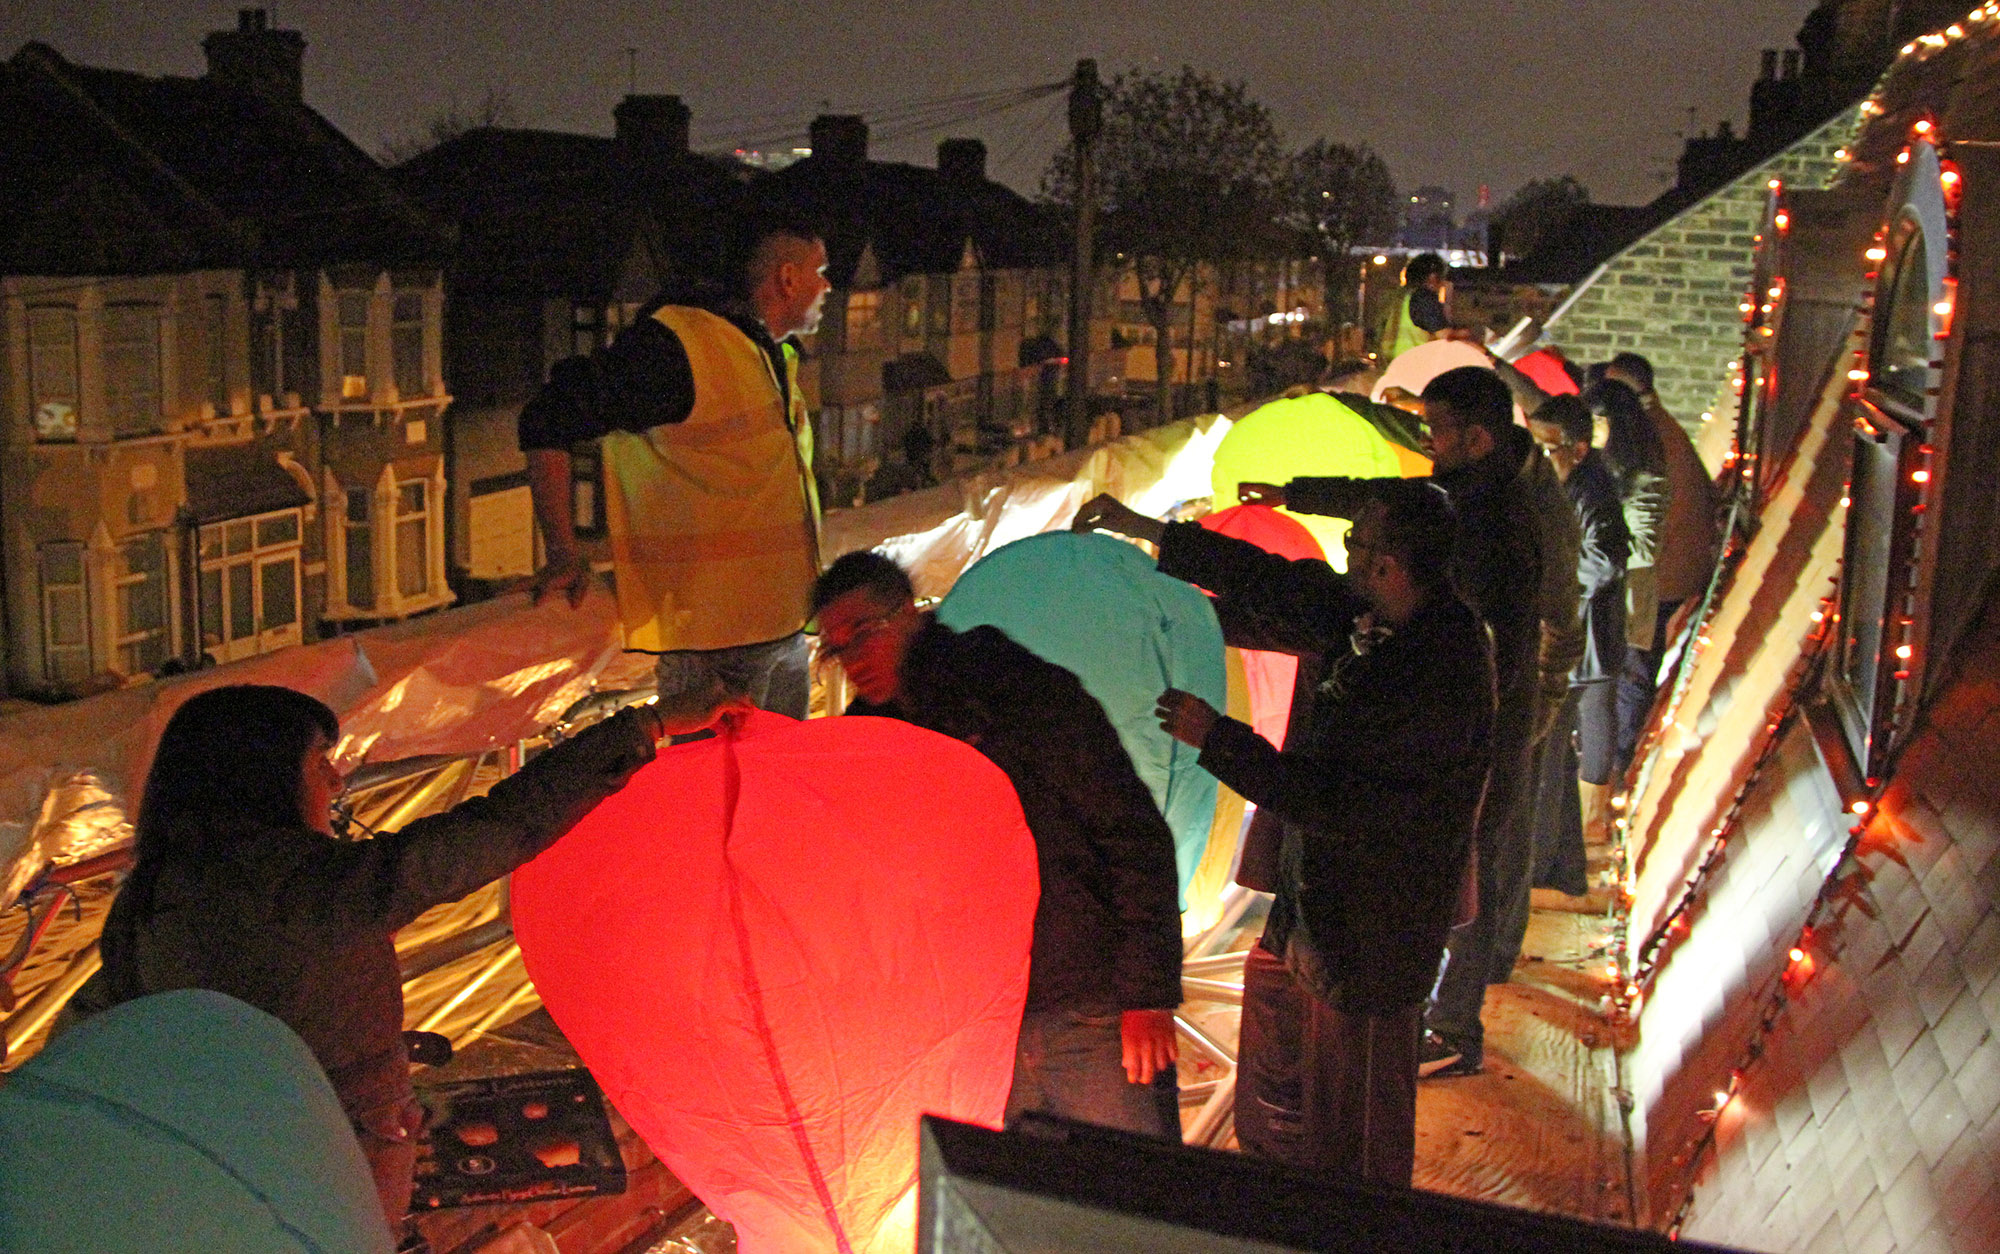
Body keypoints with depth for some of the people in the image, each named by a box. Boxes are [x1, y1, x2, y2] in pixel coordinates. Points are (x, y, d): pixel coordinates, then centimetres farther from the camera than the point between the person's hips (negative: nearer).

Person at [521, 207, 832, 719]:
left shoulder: (780, 356, 18)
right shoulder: (676, 345, -13)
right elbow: (548, 421, -14)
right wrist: (564, 554, -19)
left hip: (786, 628, 10)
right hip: (713, 635, -9)